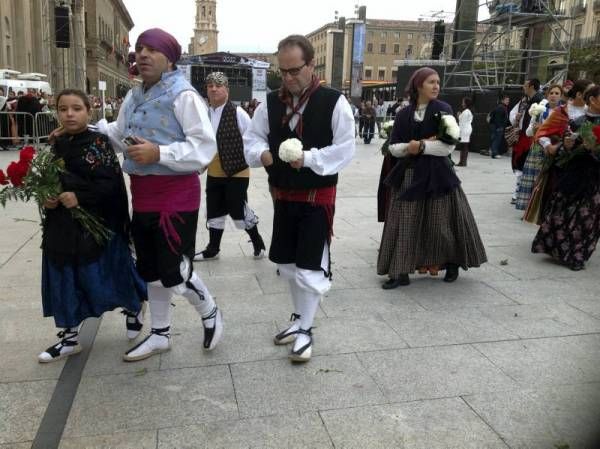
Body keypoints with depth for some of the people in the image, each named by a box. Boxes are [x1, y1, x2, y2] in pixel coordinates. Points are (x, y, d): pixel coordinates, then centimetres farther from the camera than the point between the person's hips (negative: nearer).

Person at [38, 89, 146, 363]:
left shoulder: (98, 143, -9)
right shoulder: (57, 146, 9)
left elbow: (111, 183, -16)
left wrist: (80, 197, -23)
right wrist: (47, 199, -4)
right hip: (62, 226, 6)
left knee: (102, 279, 4)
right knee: (65, 281, 11)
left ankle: (135, 310, 32)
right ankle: (70, 337, 25)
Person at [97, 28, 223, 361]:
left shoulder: (184, 96, -14)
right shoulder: (133, 98, 12)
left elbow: (205, 146, -20)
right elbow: (120, 136, 26)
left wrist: (159, 153, -26)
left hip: (176, 194, -8)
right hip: (142, 194, 8)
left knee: (175, 273, -4)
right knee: (151, 272, 16)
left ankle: (210, 313, 26)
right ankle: (159, 334, 33)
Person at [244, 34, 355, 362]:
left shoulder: (334, 102, -11)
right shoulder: (270, 103, 3)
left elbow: (345, 149, -14)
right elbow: (252, 138, 6)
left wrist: (309, 158, -26)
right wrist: (262, 153, -17)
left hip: (318, 197, -5)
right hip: (283, 196, 6)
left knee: (310, 268, -3)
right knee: (287, 263, 16)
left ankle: (305, 330, 15)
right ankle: (300, 317, 36)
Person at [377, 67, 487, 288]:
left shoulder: (443, 109, -3)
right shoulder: (404, 114, 5)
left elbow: (449, 146, -10)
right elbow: (393, 147, 3)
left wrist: (421, 146, -13)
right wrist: (409, 147, -15)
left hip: (437, 174, -2)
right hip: (409, 174, 2)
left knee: (441, 222, 8)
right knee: (404, 224, 0)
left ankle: (452, 263, 31)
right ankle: (400, 272, 8)